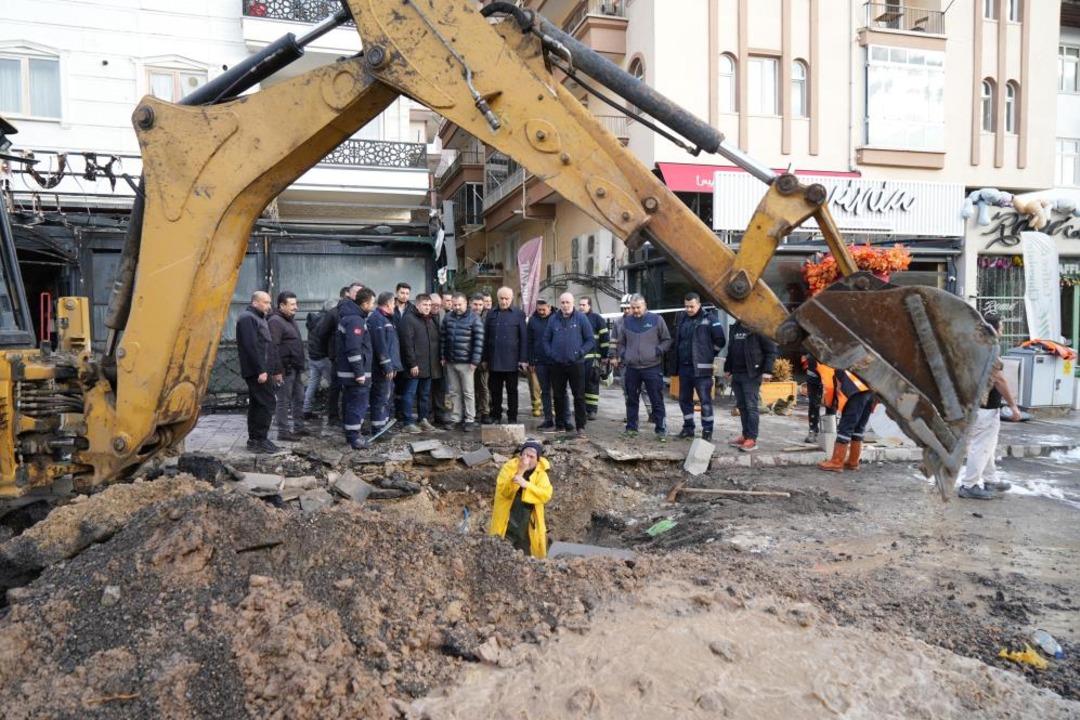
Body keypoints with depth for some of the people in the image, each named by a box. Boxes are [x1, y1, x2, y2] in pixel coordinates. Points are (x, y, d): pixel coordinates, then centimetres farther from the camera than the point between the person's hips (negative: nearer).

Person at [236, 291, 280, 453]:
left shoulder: (259, 318, 22)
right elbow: (251, 347, -21)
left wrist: (273, 369, 22)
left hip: (260, 371, 10)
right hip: (257, 371, -10)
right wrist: (260, 370, -24)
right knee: (267, 403, -10)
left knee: (256, 404, 12)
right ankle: (260, 440, -7)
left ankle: (254, 439, 17)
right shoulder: (247, 318, -11)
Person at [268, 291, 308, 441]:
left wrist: (301, 367, 21)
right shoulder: (275, 321, -13)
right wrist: (278, 370, -24)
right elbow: (273, 348, -20)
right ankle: (283, 431, 5)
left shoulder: (291, 320, 17)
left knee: (299, 399, 15)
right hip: (285, 369, -9)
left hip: (296, 369, 9)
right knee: (284, 401, -2)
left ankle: (298, 427, 25)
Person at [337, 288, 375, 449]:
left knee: (350, 403, 17)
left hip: (347, 370, 10)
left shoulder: (349, 315, 13)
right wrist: (359, 372, -23)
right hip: (355, 372, -10)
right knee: (358, 404, -4)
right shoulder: (355, 320, -19)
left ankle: (350, 434, 26)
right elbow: (353, 349, -25)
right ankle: (354, 438, 0)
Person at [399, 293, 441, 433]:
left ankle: (424, 419, 21)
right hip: (415, 365, -7)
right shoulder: (409, 319, -7)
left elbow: (437, 341, 19)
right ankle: (409, 423, 1)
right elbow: (407, 343, -14)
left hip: (430, 365, 7)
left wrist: (438, 360, 10)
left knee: (425, 394, 12)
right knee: (410, 393, -2)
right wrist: (412, 363, -18)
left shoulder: (432, 320, 16)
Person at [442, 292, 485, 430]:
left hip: (466, 362, -5)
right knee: (454, 392, 11)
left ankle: (470, 419, 7)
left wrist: (475, 361, -14)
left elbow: (479, 341, -10)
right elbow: (443, 338, 14)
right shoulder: (448, 318, 8)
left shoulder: (474, 318, -7)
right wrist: (443, 357, 9)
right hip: (450, 362, 5)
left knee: (468, 392, 0)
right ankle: (455, 418, 20)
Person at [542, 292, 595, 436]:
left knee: (579, 396, -1)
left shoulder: (581, 318, -1)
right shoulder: (553, 319, 7)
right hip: (557, 364, 3)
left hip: (576, 364, -3)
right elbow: (546, 339, 13)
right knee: (558, 396, 9)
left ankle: (580, 426, 5)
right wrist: (550, 354, -1)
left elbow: (591, 340, 0)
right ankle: (560, 425, 21)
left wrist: (580, 353, -10)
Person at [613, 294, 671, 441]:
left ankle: (661, 430, 6)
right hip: (632, 368, 3)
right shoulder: (627, 322, 10)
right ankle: (631, 428, 22)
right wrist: (620, 355, 4)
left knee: (657, 401, 0)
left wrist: (659, 350, -11)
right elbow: (621, 343, 20)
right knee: (631, 400, 11)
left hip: (652, 367, -3)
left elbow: (667, 340, 5)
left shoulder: (656, 319, 0)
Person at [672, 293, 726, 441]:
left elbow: (720, 340, -7)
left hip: (701, 367, -7)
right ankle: (688, 427, 24)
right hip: (683, 366, 7)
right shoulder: (681, 318, 11)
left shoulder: (709, 318, -7)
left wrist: (709, 354, 0)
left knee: (705, 399, -3)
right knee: (684, 399, 13)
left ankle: (707, 430, 4)